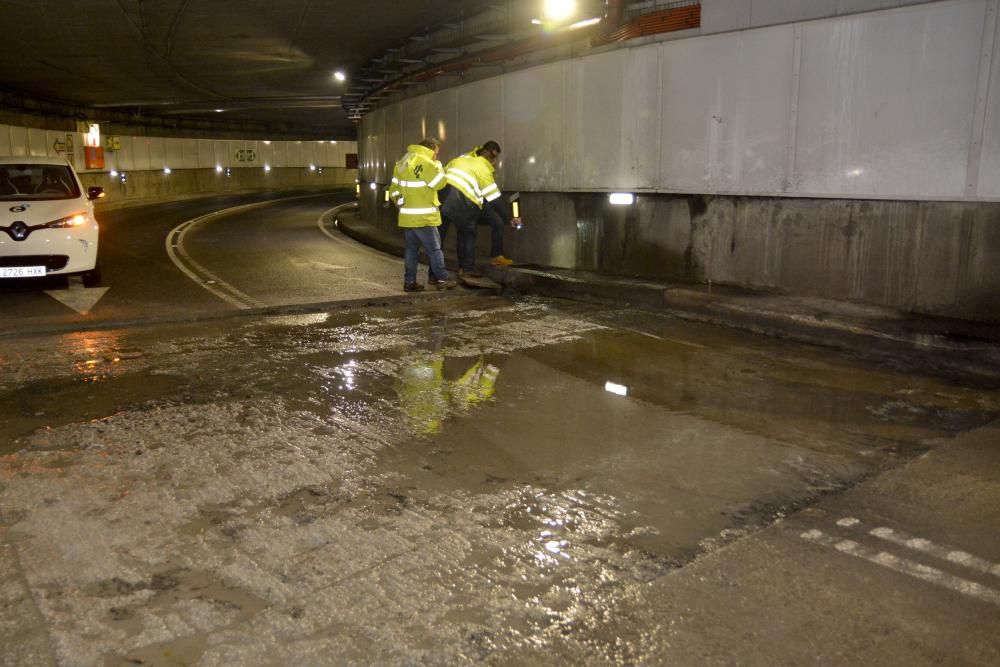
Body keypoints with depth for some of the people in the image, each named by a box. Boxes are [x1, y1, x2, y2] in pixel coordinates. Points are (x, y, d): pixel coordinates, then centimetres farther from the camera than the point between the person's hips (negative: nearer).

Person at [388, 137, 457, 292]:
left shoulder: (402, 163, 13)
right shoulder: (426, 163, -16)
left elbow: (394, 189, 15)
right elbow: (440, 183, -10)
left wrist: (399, 201, 18)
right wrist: (437, 166, 3)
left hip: (407, 215, 8)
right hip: (423, 216, -8)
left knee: (411, 248, 11)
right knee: (434, 249, 2)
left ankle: (410, 281, 10)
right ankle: (442, 279, 7)